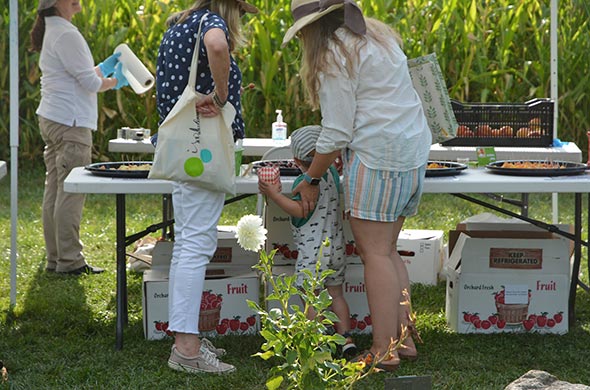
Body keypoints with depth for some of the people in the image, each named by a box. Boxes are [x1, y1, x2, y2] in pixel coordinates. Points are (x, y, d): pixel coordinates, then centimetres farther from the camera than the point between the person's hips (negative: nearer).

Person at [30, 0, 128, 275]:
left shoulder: (51, 32, 17)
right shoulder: (66, 34, -14)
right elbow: (90, 82, -14)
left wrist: (105, 67, 20)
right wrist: (115, 80, 4)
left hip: (52, 119, 10)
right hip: (70, 123, -10)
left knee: (55, 192, 10)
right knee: (71, 193, -7)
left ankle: (55, 257, 14)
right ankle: (69, 261, -5)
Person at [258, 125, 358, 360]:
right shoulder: (333, 174, 6)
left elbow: (300, 210, -23)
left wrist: (274, 194, -21)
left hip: (312, 250, -7)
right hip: (337, 247, 7)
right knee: (336, 295, 14)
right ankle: (346, 339, 10)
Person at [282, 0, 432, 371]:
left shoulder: (336, 55, -10)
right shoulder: (379, 35, 18)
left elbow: (337, 133, -10)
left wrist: (311, 180, 1)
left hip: (379, 156, -10)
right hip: (415, 150, 10)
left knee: (375, 252, -7)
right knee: (387, 250, 13)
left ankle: (384, 350, -8)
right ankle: (404, 339, 13)